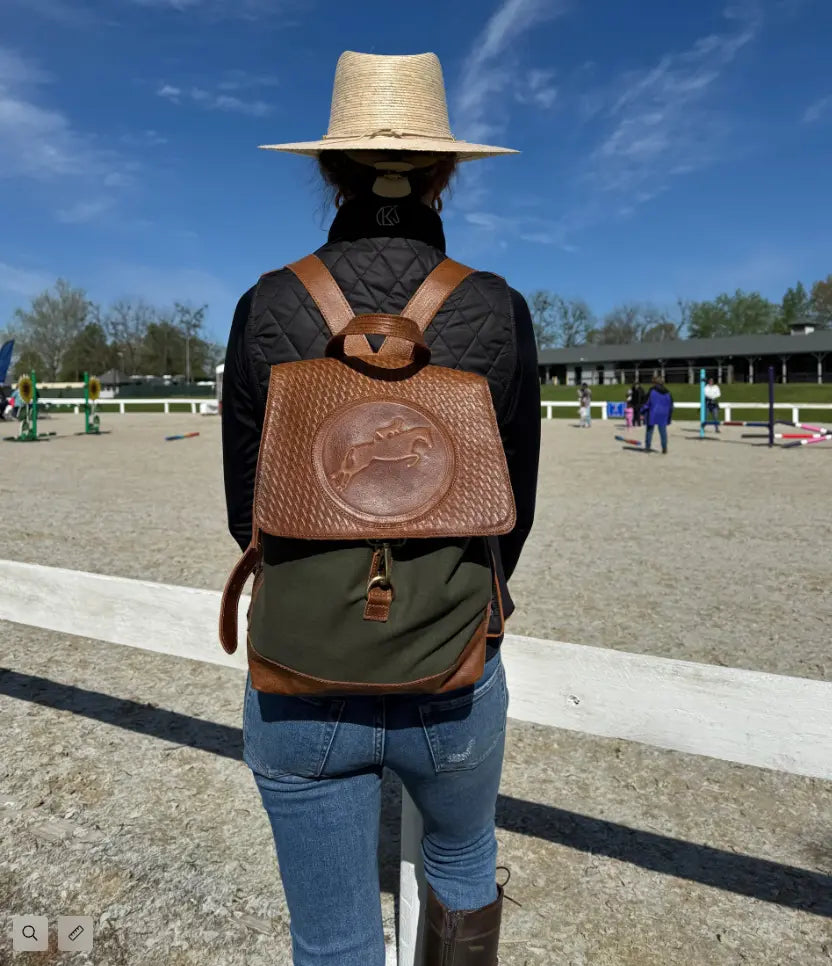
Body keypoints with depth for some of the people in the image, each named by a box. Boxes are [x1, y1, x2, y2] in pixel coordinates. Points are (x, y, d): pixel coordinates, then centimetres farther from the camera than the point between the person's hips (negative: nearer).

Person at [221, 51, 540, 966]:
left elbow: (249, 513, -1)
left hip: (299, 680, 1)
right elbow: (512, 514, -1)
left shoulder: (266, 307, -8)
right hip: (451, 680, 0)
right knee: (463, 854, 34)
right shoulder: (499, 311, -9)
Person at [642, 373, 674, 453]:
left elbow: (647, 402, -8)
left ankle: (648, 447, 7)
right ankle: (664, 448, 9)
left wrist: (643, 411, 4)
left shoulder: (652, 390, -10)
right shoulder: (667, 392, 5)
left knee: (649, 431, 5)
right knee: (663, 431, 8)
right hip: (663, 415, 3)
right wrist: (669, 416, 17)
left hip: (652, 414, -3)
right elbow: (671, 405, 10)